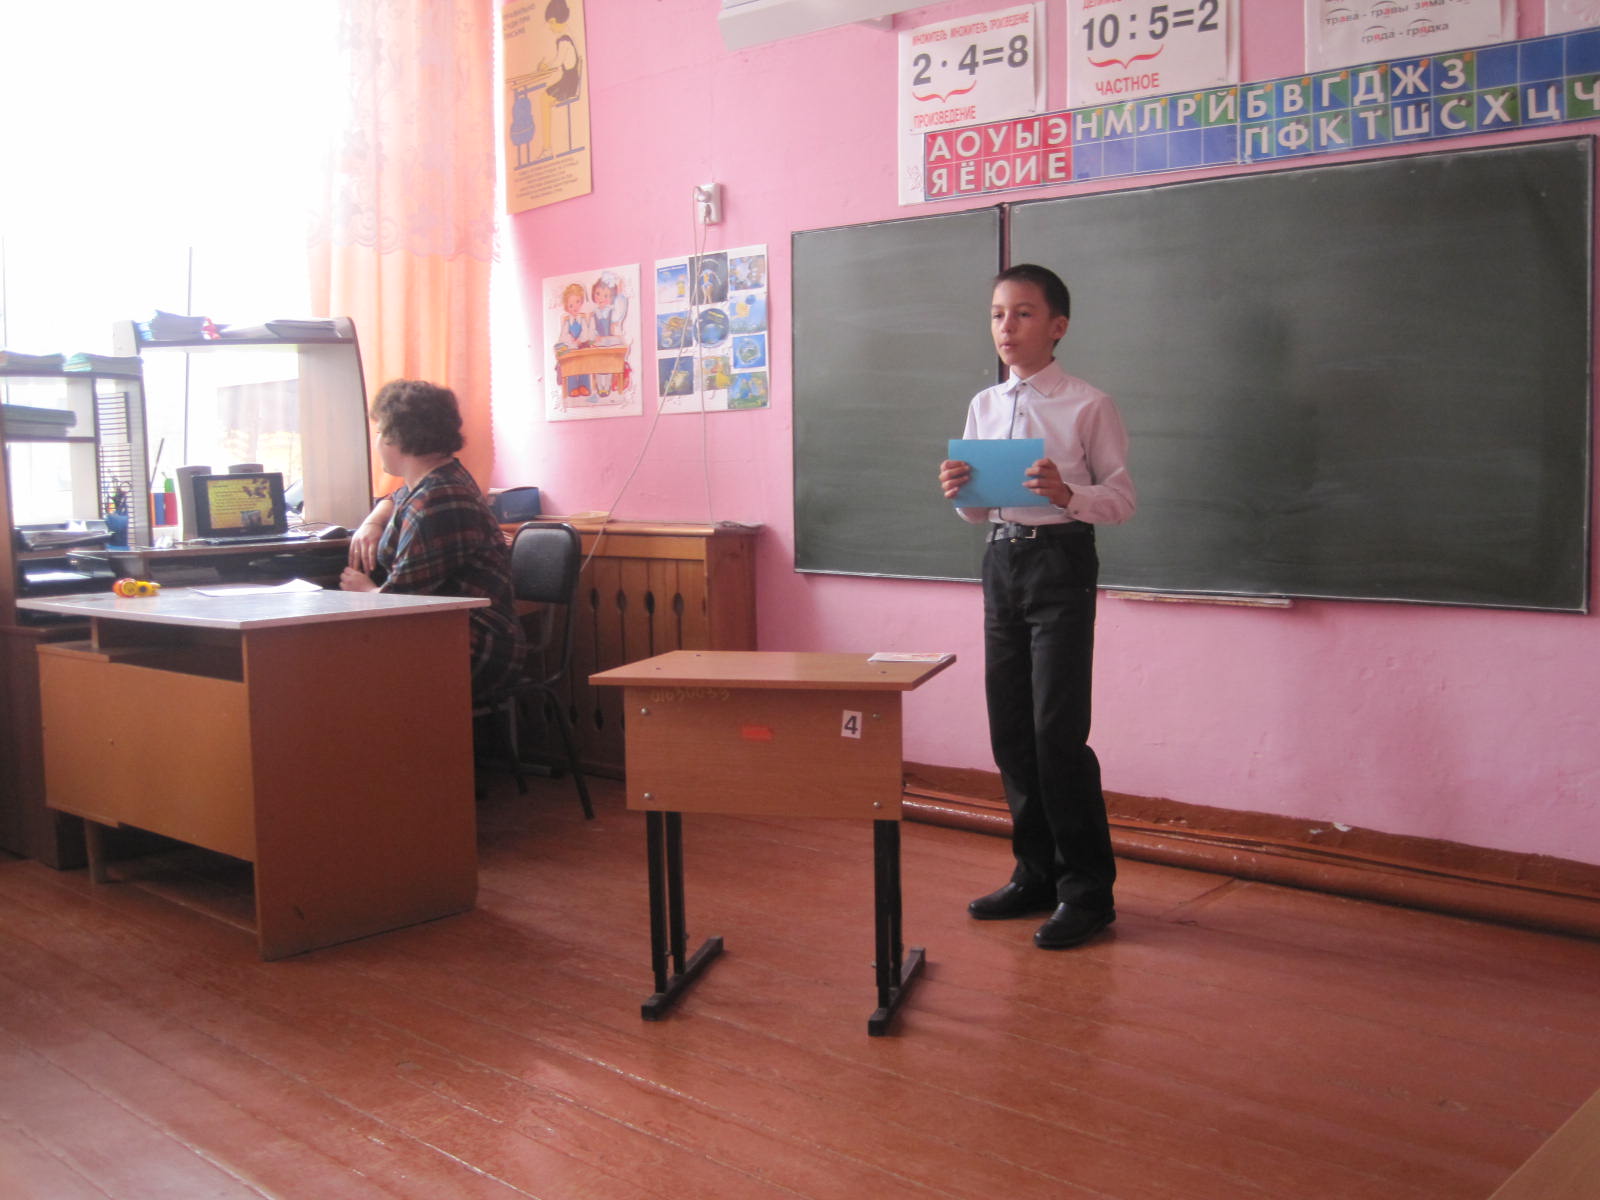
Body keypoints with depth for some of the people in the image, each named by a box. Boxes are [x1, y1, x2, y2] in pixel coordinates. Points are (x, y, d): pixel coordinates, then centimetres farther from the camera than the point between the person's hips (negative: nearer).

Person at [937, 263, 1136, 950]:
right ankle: (1035, 874, 24)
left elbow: (1123, 498, -5)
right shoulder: (983, 407, 11)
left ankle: (1086, 888, 7)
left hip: (1061, 564, -6)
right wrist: (958, 491, -6)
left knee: (1058, 728, -7)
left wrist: (1067, 494, -23)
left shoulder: (1088, 406, -5)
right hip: (1002, 562, 6)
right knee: (1009, 728, 10)